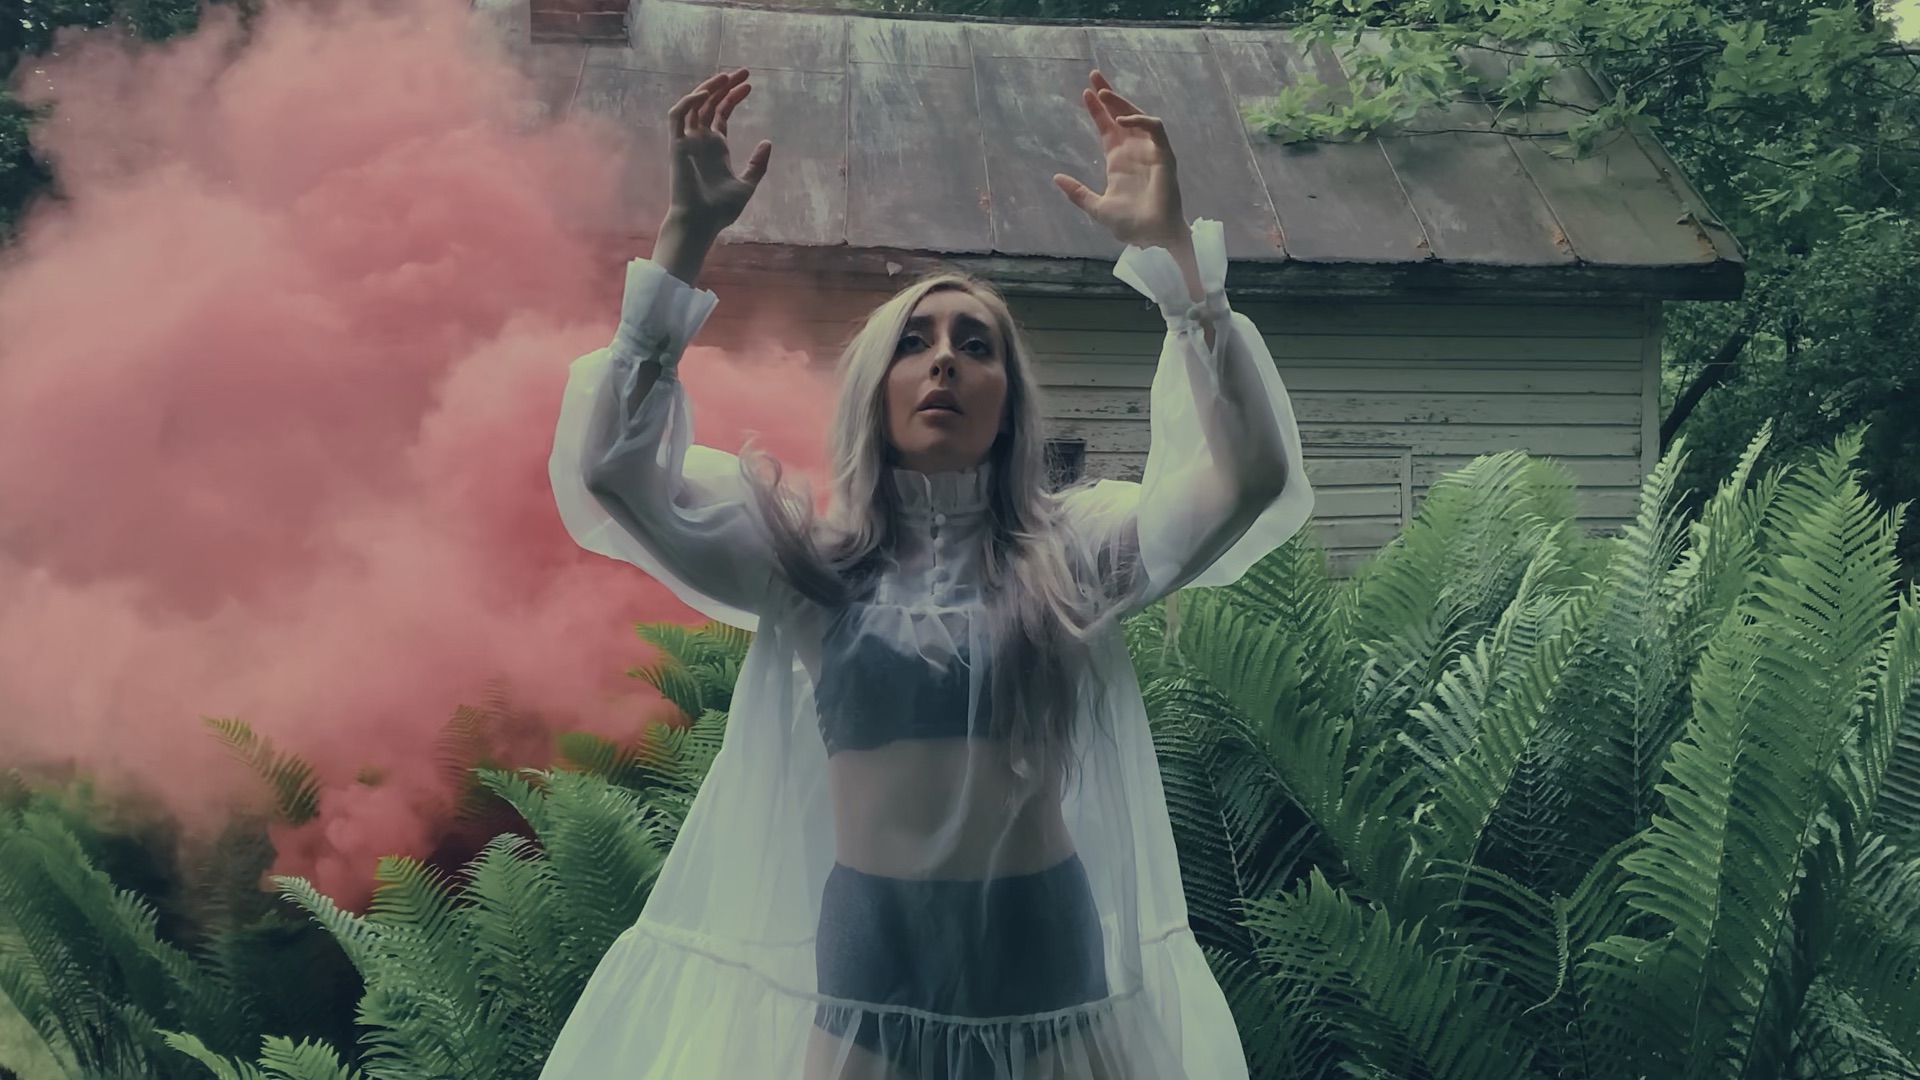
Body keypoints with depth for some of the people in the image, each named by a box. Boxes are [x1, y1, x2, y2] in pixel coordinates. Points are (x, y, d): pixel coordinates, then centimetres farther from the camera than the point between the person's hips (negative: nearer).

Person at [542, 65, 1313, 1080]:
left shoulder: (1071, 550, 4)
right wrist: (686, 233, -12)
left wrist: (1173, 247, -14)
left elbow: (1249, 476, -11)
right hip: (867, 972, 0)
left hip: (1052, 984, 0)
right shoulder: (807, 560, 5)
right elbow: (611, 469, -7)